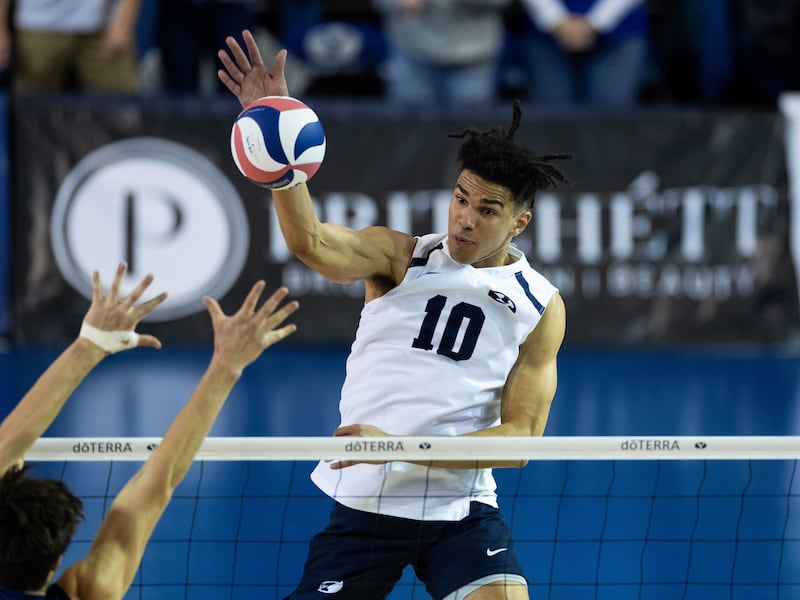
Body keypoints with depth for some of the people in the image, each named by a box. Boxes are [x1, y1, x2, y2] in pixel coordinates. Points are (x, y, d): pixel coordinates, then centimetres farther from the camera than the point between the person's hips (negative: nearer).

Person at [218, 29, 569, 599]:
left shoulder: (541, 306, 2)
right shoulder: (400, 256, 2)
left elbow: (520, 436, -4)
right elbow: (312, 243, -18)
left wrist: (400, 447, -17)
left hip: (460, 512, -1)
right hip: (364, 504, 1)